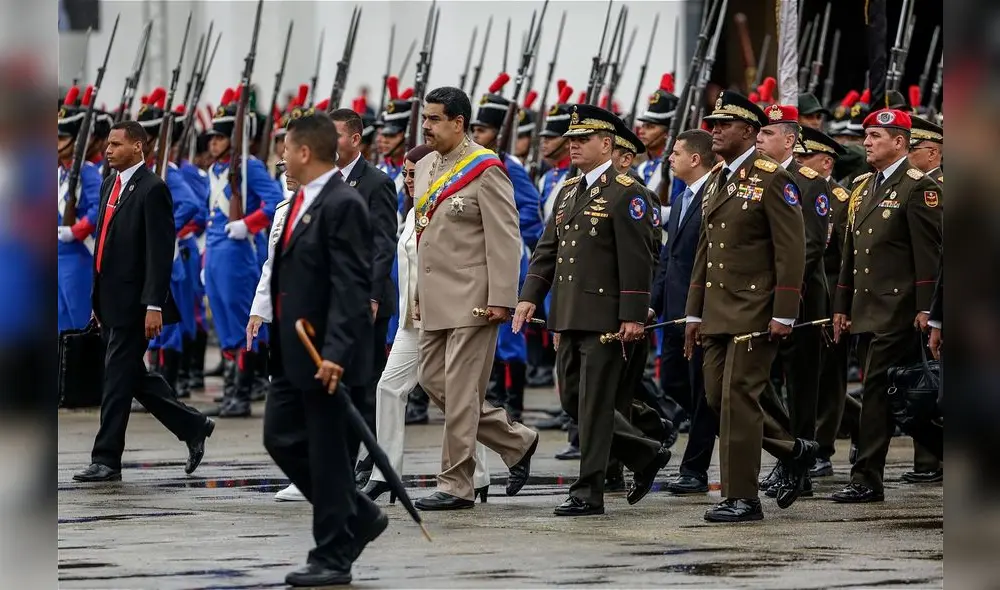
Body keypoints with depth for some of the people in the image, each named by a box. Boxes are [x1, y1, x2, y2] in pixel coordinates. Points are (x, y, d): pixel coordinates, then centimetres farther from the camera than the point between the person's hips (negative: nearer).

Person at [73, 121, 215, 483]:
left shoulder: (152, 190, -11)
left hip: (133, 302, -9)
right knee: (132, 377, 12)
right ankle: (193, 427, 25)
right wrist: (97, 298, 18)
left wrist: (154, 306, -20)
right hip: (110, 301, 9)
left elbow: (160, 252, -16)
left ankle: (107, 460, -1)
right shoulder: (110, 186, 15)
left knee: (118, 379, -5)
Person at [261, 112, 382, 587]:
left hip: (325, 355, -10)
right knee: (281, 439, 12)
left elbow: (351, 286, -22)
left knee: (327, 454, -2)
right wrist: (276, 342, 19)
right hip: (292, 353, 10)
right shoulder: (301, 201, 13)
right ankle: (359, 518, 23)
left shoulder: (343, 205, -16)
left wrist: (336, 353, -27)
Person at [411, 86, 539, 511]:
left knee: (461, 391, -7)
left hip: (471, 299, -9)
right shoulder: (425, 168, 14)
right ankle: (517, 442, 22)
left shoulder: (485, 170, -10)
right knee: (432, 380, 9)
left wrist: (500, 299, -18)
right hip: (435, 300, 9)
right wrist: (419, 296, 18)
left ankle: (456, 486, 0)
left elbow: (505, 240, -13)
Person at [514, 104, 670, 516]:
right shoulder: (568, 191, 16)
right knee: (572, 400, 11)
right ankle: (645, 455, 24)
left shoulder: (626, 193, -9)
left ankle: (588, 492, 0)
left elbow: (637, 260, -13)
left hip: (606, 317, -9)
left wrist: (633, 317, -18)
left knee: (595, 404, -5)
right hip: (569, 316, 9)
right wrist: (530, 296, 6)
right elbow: (547, 249, 18)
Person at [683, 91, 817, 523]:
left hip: (753, 311, -8)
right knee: (718, 398, 9)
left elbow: (791, 251, -14)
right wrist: (695, 312, 16)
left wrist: (783, 315, -18)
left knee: (738, 399, -8)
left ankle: (741, 498, -2)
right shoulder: (716, 182, 15)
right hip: (717, 314, 8)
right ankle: (794, 451, 26)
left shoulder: (772, 179, -10)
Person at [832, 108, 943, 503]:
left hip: (897, 312, -8)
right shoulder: (862, 187, 17)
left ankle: (866, 480, -10)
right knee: (876, 392, 9)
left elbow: (930, 252, -12)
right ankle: (867, 480, 12)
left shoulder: (918, 188, -7)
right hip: (866, 313, 8)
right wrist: (842, 306, 18)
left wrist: (925, 309, -17)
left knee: (877, 390, -10)